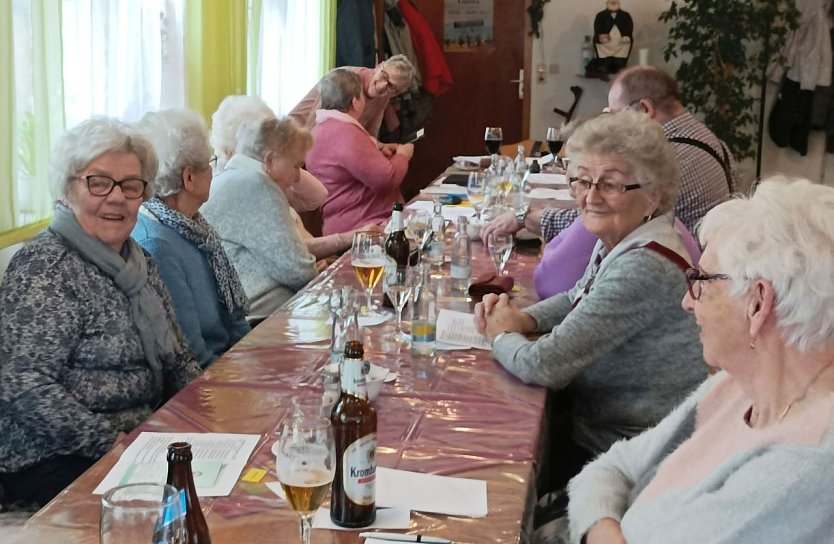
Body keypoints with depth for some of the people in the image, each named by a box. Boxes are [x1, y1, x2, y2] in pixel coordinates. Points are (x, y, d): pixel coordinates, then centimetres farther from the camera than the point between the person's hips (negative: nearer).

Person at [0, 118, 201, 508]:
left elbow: (178, 360, 17)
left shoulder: (138, 262, 12)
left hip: (140, 437, 8)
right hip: (55, 462, -8)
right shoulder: (44, 268, -13)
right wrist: (113, 442, -24)